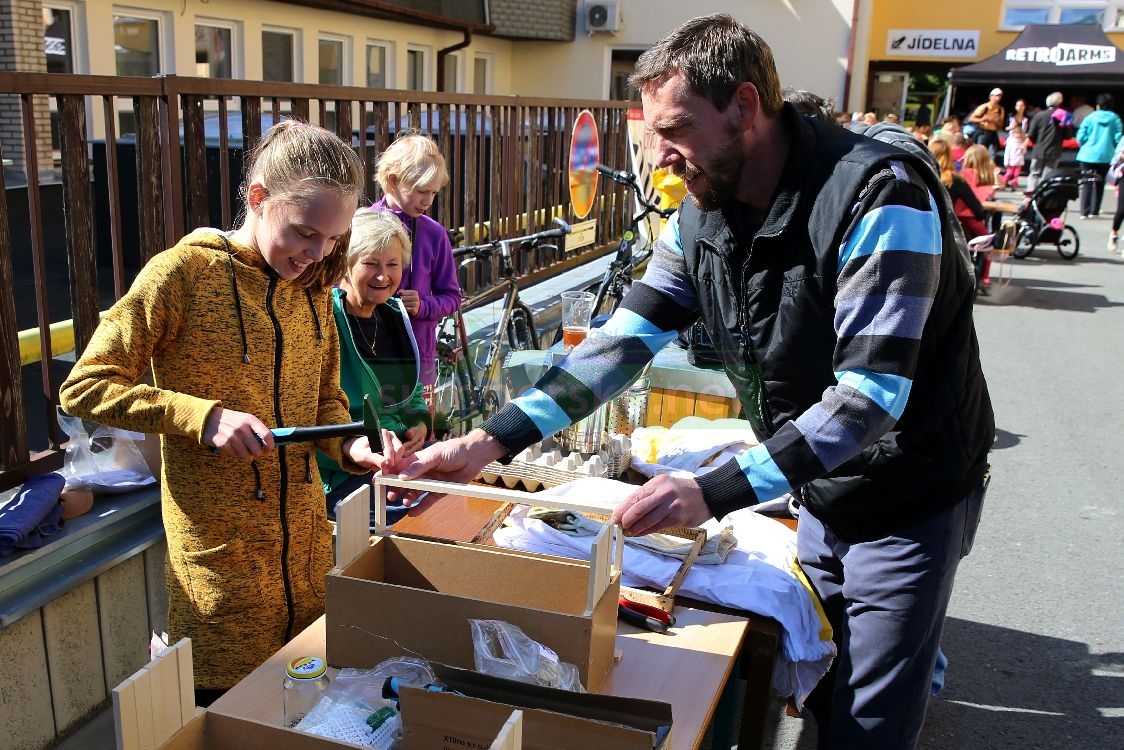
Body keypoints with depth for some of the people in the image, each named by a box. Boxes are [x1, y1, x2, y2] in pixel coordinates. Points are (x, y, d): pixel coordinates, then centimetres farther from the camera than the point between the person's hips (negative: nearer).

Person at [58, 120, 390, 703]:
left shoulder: (313, 284, 5)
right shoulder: (182, 273, -13)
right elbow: (83, 388, -10)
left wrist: (351, 445, -8)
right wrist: (201, 416, -21)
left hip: (304, 538, 6)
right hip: (220, 549, -5)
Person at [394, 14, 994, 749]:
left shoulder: (878, 197, -27)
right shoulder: (702, 217, -5)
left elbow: (871, 391, -33)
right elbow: (624, 341, -7)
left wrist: (715, 492, -41)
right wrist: (495, 439, -17)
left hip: (910, 495, -6)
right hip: (821, 492, 7)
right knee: (812, 686, 20)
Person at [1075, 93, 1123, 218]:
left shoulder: (1090, 118, -3)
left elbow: (1080, 137, -6)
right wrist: (1111, 148, 15)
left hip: (1088, 155, -1)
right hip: (1105, 156, 1)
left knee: (1087, 183, 4)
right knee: (1099, 184, 13)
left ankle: (1084, 212, -3)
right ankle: (1094, 211, 14)